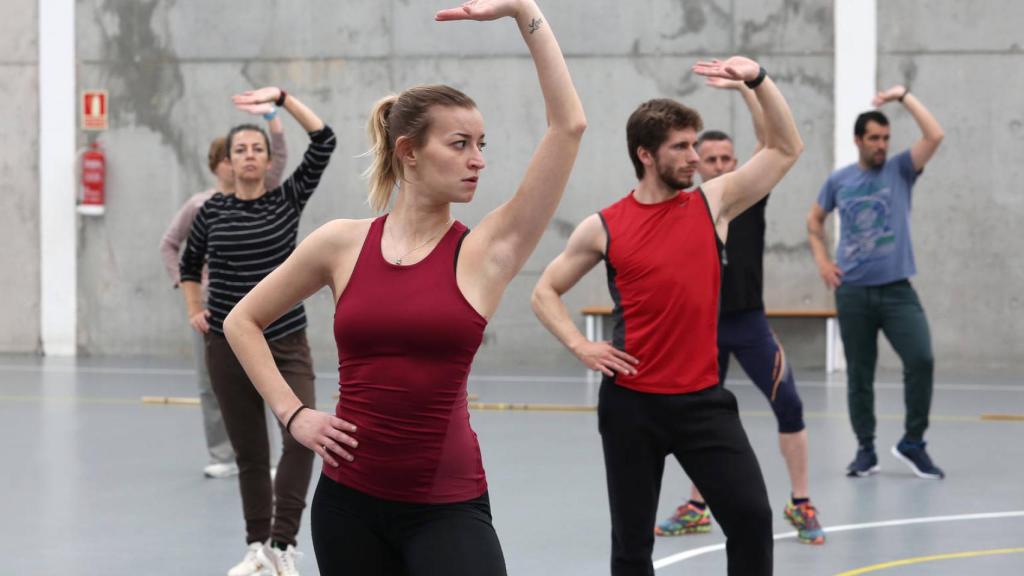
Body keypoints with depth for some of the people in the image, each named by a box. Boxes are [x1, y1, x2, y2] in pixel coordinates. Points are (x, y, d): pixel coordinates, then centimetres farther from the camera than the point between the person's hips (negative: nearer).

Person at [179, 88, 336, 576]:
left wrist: (282, 98, -18)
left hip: (286, 343, -1)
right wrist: (194, 311, 7)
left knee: (302, 434, -20)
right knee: (249, 451, 7)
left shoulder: (288, 199, -1)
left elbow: (324, 142, -11)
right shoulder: (213, 211, 2)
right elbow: (190, 264, 19)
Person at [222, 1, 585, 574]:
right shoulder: (342, 243, 0)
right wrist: (292, 412, 3)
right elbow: (243, 321, 14)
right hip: (349, 499, 2)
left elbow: (569, 125, -13)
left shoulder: (487, 250, -5)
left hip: (447, 505, -2)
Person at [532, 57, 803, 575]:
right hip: (631, 402, -1)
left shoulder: (712, 203, 2)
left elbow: (785, 149, 2)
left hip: (702, 398, 1)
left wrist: (758, 80, -10)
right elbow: (545, 292, 10)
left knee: (751, 515, -8)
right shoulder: (604, 227, -1)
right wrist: (581, 347, -5)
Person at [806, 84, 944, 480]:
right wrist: (822, 260, 8)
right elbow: (814, 220, 21)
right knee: (859, 374, 6)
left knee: (921, 360, -15)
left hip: (897, 288, -1)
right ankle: (866, 450, 18)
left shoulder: (900, 169, 2)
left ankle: (913, 443, 0)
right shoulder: (839, 181, 6)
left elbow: (934, 136, -14)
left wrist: (904, 97, -12)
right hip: (852, 291, 1)